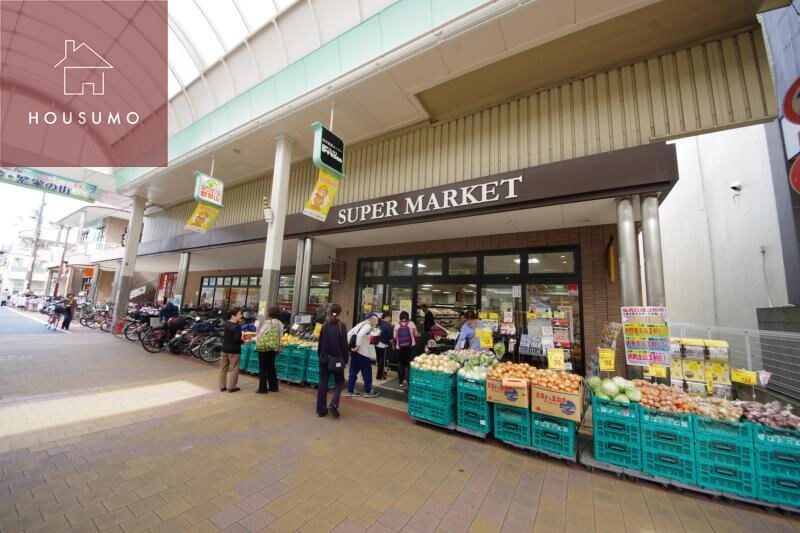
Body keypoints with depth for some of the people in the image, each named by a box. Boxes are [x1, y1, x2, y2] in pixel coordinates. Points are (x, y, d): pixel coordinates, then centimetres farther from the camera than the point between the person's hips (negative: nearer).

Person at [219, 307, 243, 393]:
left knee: (223, 368, 15)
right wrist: (243, 341, -8)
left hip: (224, 349, 8)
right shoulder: (237, 326, -20)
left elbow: (223, 336, 16)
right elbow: (237, 339, -24)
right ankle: (231, 387, 9)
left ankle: (222, 386, 25)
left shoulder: (225, 324, 7)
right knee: (233, 369, 3)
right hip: (234, 351, -8)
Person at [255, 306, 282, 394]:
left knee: (263, 369, 5)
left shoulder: (267, 322, -17)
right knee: (271, 367, 17)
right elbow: (280, 335, 2)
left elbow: (260, 334, -14)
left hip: (265, 348, -6)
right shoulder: (279, 323, 0)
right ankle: (273, 387, 23)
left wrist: (258, 343, 3)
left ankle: (263, 388, 11)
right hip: (275, 348, 6)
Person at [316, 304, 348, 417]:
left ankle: (321, 409, 18)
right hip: (337, 359, -4)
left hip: (324, 358, 4)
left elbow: (320, 342, 7)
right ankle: (334, 404, -4)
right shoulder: (341, 326, -11)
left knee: (323, 382, 12)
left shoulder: (325, 324, 1)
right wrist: (346, 359, 1)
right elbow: (344, 344, -9)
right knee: (339, 381, 13)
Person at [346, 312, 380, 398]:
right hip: (363, 353, -8)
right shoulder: (368, 326, -14)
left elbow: (349, 334, 10)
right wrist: (357, 346, -24)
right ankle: (368, 391, 19)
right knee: (367, 373, 7)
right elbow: (360, 335, -31)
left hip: (354, 352, 8)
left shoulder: (360, 324, 13)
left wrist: (350, 346, 8)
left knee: (353, 372, 15)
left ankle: (350, 391, 22)